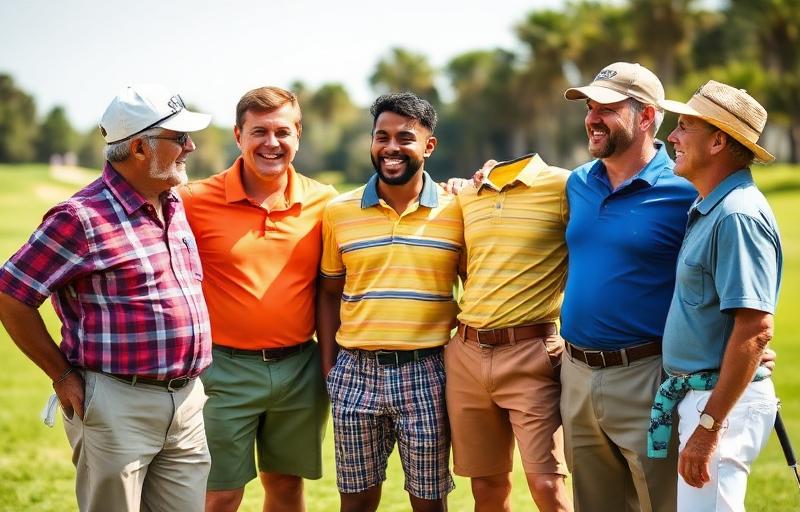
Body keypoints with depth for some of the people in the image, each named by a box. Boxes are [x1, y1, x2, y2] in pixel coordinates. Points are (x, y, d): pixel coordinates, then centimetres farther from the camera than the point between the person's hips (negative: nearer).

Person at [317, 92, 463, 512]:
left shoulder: (456, 210, 0)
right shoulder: (339, 212, 5)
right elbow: (329, 293, 11)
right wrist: (328, 368, 4)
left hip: (427, 372, -1)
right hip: (356, 371, 2)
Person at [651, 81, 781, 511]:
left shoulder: (738, 216, -18)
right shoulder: (707, 209, 14)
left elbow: (755, 329, -24)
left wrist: (709, 425, -26)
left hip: (724, 399, -11)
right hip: (697, 393, 11)